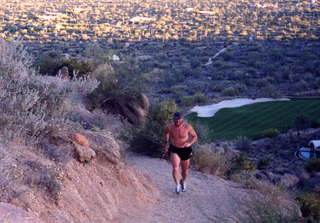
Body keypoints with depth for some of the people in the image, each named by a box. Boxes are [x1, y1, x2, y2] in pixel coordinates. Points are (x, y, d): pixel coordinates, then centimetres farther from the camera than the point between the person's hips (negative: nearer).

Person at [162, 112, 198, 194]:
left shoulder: (187, 127, -16)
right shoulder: (169, 127, -11)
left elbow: (195, 136, -4)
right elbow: (165, 132, 13)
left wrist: (189, 143, -21)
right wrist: (166, 143, 8)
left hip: (185, 150, 0)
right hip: (174, 150, 0)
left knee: (185, 169, 15)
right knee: (175, 168, -21)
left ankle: (183, 181, 46)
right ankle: (177, 185, -9)